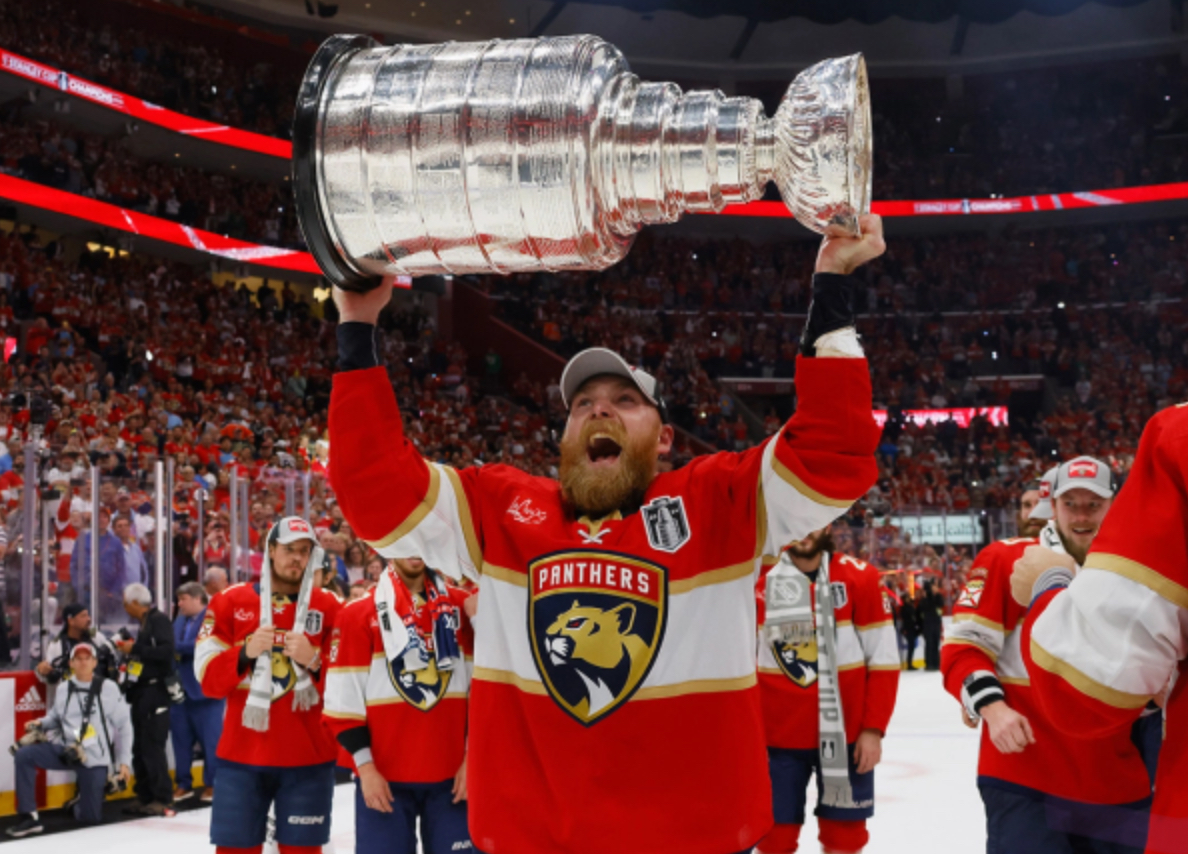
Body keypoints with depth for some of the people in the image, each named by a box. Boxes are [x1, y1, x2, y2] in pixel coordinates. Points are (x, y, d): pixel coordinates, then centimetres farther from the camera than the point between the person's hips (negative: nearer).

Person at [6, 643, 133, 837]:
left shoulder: (108, 688, -4)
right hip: (65, 749, 3)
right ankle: (30, 818, -15)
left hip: (94, 758, -3)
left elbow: (124, 726, -1)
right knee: (24, 756, -22)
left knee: (90, 818, -1)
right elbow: (54, 718, 17)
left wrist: (123, 762, -3)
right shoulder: (64, 689, 5)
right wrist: (40, 725, -6)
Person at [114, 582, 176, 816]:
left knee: (152, 747, -9)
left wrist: (135, 649, -16)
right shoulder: (144, 623, 17)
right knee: (140, 748, 11)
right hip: (140, 691, 10)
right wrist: (129, 650, 7)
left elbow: (165, 651, -22)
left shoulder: (159, 621, -10)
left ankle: (162, 799, -5)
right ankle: (145, 798, 17)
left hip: (155, 690, -10)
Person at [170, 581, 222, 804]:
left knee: (210, 739, 2)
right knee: (181, 737, 11)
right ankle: (183, 784, 21)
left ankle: (211, 784, 13)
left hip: (205, 691, -7)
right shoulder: (180, 620, 14)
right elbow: (170, 646, 11)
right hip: (181, 689, 7)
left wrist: (178, 647, -16)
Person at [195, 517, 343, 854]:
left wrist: (313, 661, -18)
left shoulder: (329, 607, 2)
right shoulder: (229, 602, 4)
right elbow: (208, 678, -1)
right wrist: (245, 652, -17)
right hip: (242, 754, 0)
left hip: (308, 757, 0)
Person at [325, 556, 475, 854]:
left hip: (451, 775, 2)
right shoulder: (358, 613, -2)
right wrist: (365, 767, -8)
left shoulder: (462, 605, 5)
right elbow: (344, 701, -3)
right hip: (384, 777, -2)